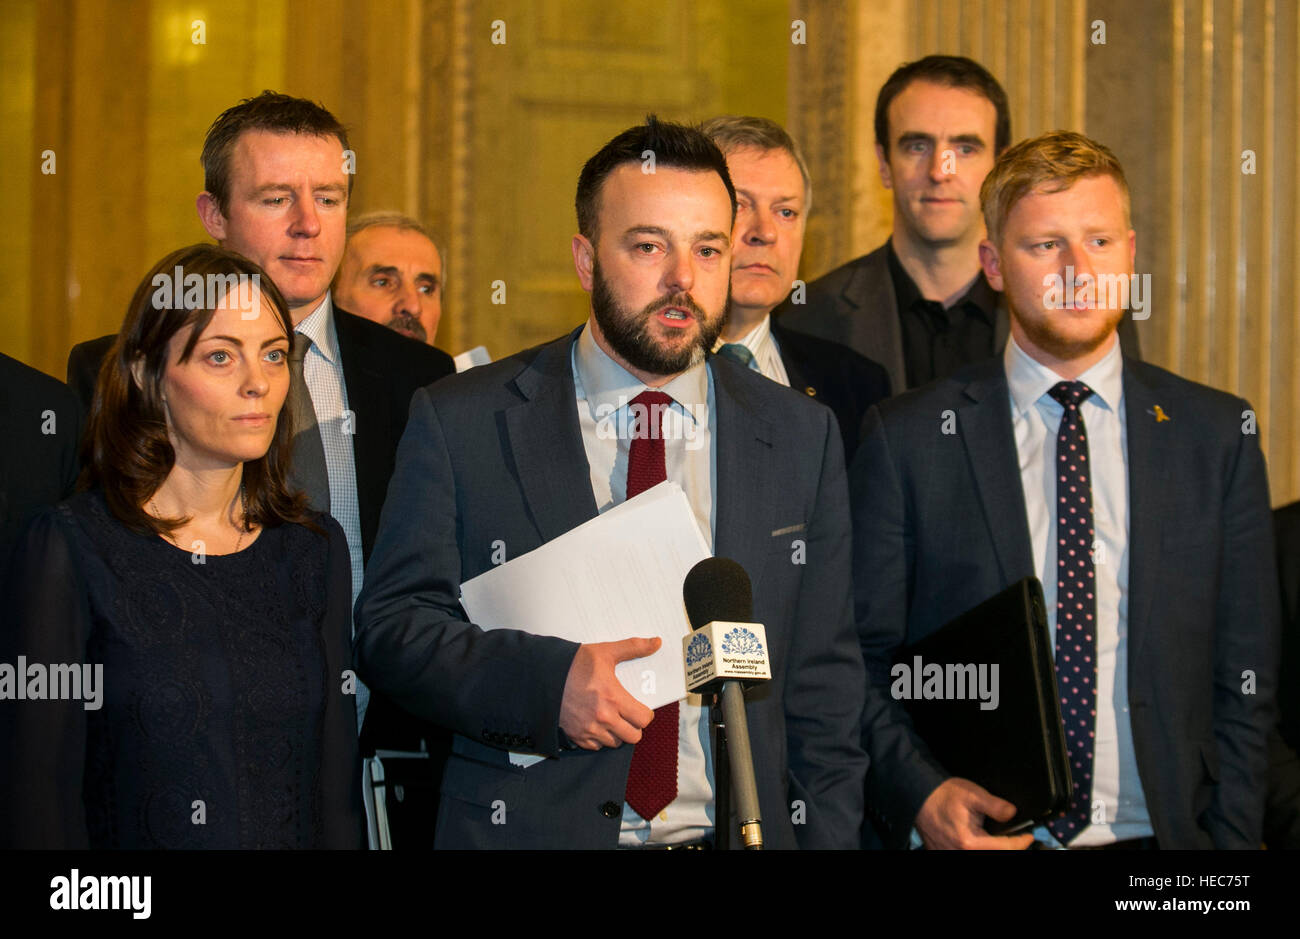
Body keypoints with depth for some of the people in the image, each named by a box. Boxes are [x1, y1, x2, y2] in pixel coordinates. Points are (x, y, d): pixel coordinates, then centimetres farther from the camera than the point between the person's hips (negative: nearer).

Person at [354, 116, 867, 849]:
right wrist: (546, 679, -21)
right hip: (525, 827, -2)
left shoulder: (802, 437, 4)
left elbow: (823, 691, 5)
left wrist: (827, 838, -3)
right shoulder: (460, 424, -2)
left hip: (741, 832, 2)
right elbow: (390, 625, -6)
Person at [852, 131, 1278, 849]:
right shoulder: (908, 439, 5)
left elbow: (1243, 679, 9)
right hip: (976, 838, -1)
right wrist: (920, 795, -10)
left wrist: (1228, 841, 0)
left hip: (1161, 836, 1)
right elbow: (862, 662, 6)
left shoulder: (1216, 435, 9)